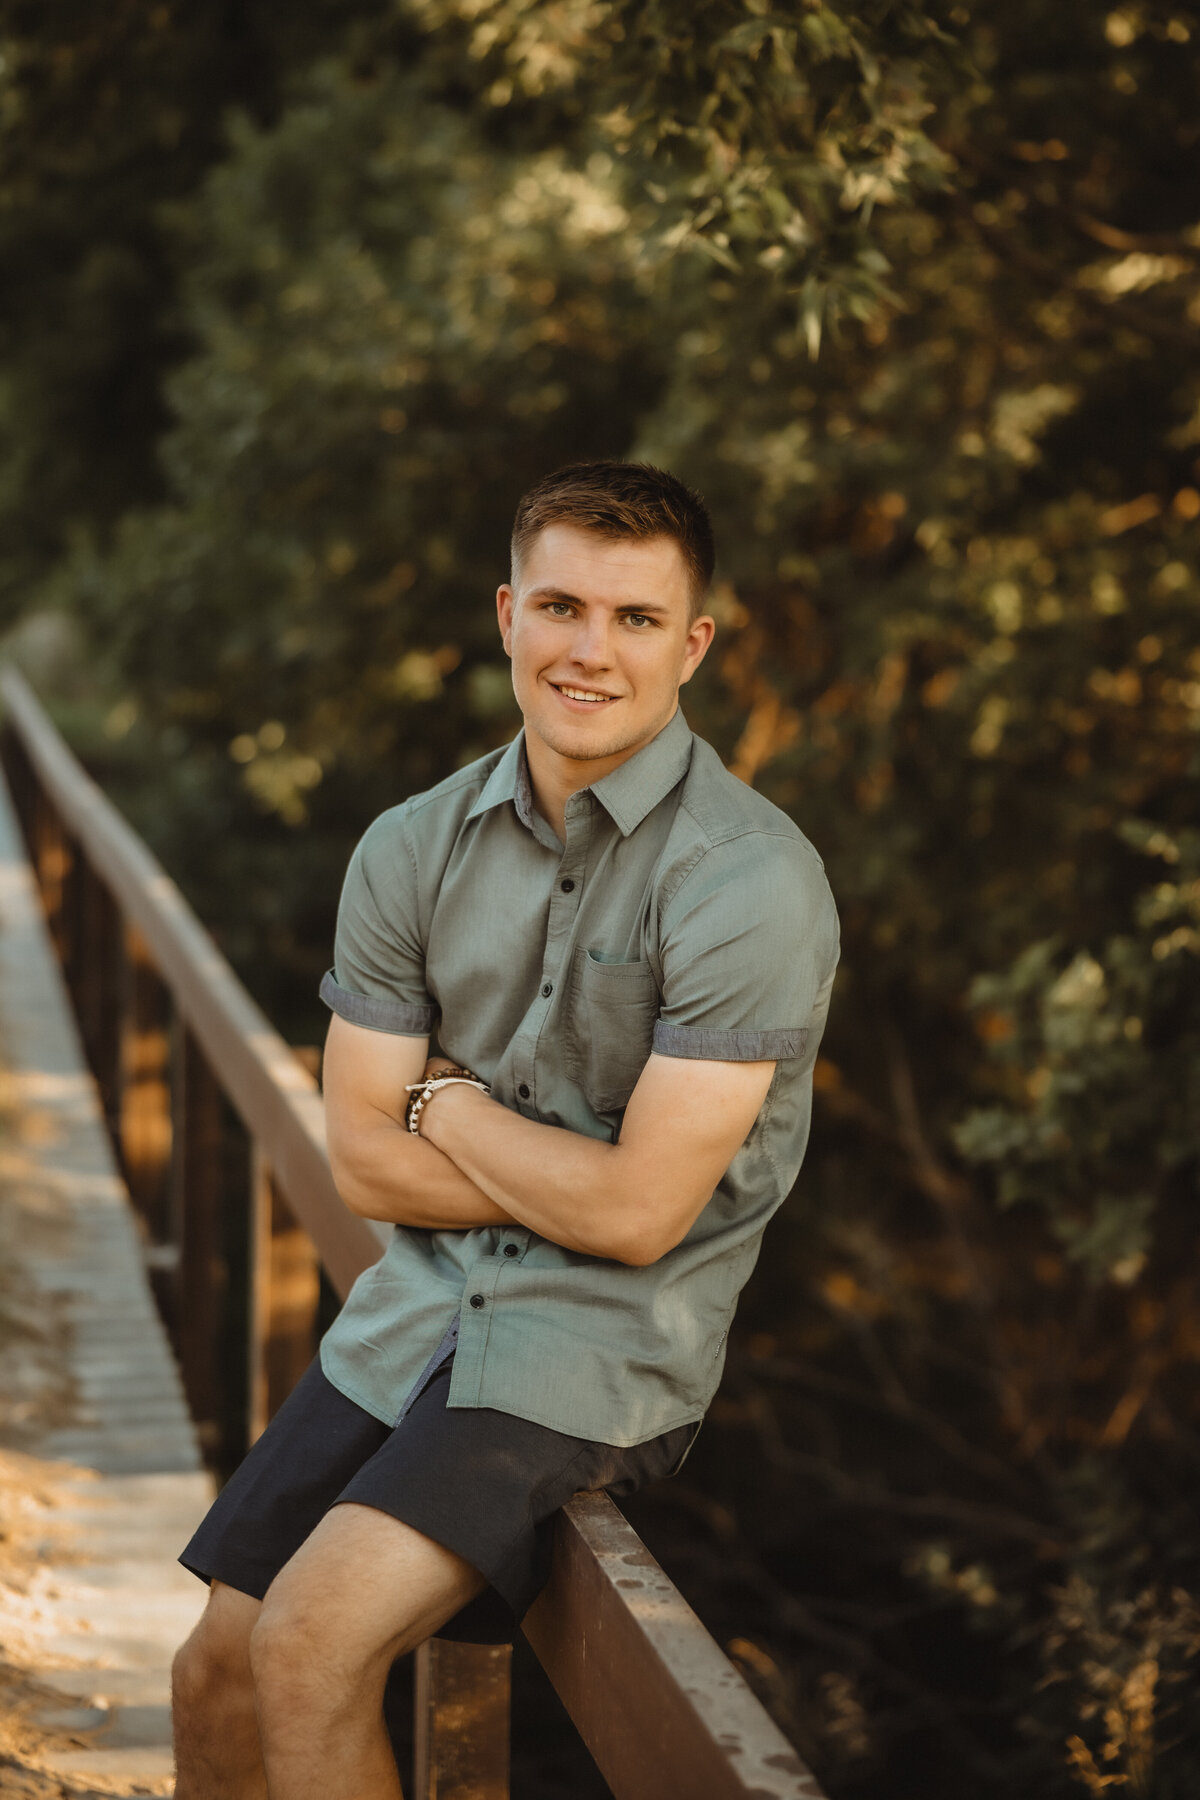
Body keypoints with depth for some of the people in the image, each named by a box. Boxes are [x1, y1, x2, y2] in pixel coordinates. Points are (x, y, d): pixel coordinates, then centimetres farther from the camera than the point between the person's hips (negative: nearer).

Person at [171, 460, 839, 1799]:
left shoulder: (751, 878, -15)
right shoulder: (413, 850, 3)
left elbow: (638, 1214, -17)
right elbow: (367, 1160, 2)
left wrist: (449, 1104, -3)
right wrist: (573, 1182, -9)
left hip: (609, 1339, -6)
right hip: (421, 1303, 6)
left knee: (310, 1646, -21)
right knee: (217, 1674, 2)